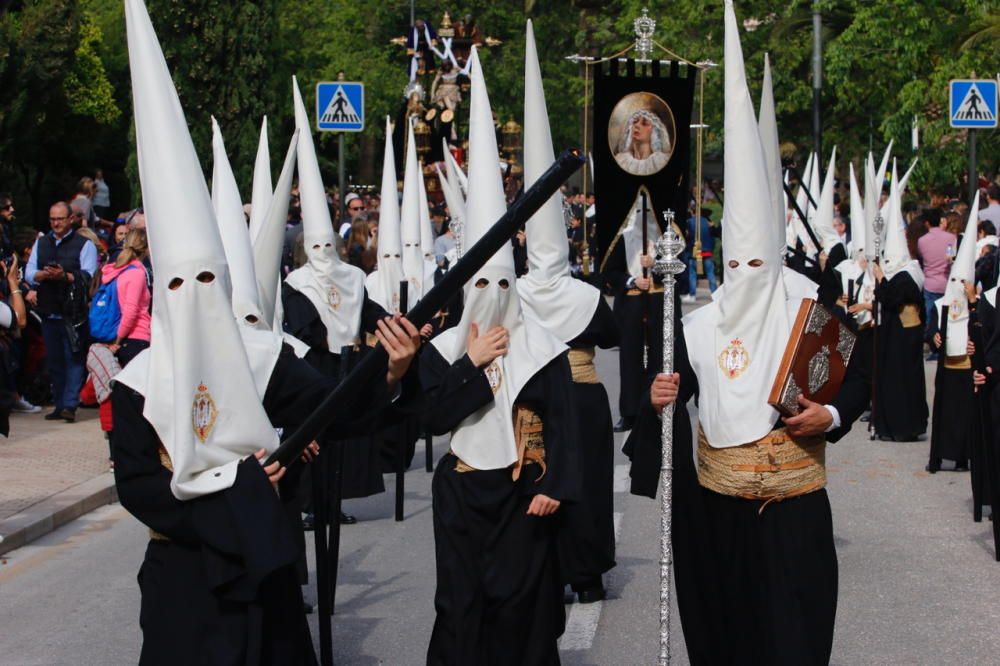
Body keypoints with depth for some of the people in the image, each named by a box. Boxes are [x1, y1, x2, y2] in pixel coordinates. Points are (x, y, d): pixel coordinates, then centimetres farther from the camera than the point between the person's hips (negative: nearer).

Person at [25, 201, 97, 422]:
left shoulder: (84, 245, 2)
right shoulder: (41, 243, 17)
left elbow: (87, 277, -8)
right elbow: (29, 274, 9)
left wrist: (65, 276, -24)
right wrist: (43, 275, -12)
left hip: (73, 313, -5)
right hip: (48, 311, 5)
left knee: (73, 358, -10)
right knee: (54, 360, 8)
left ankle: (70, 405, -14)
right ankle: (59, 406, 14)